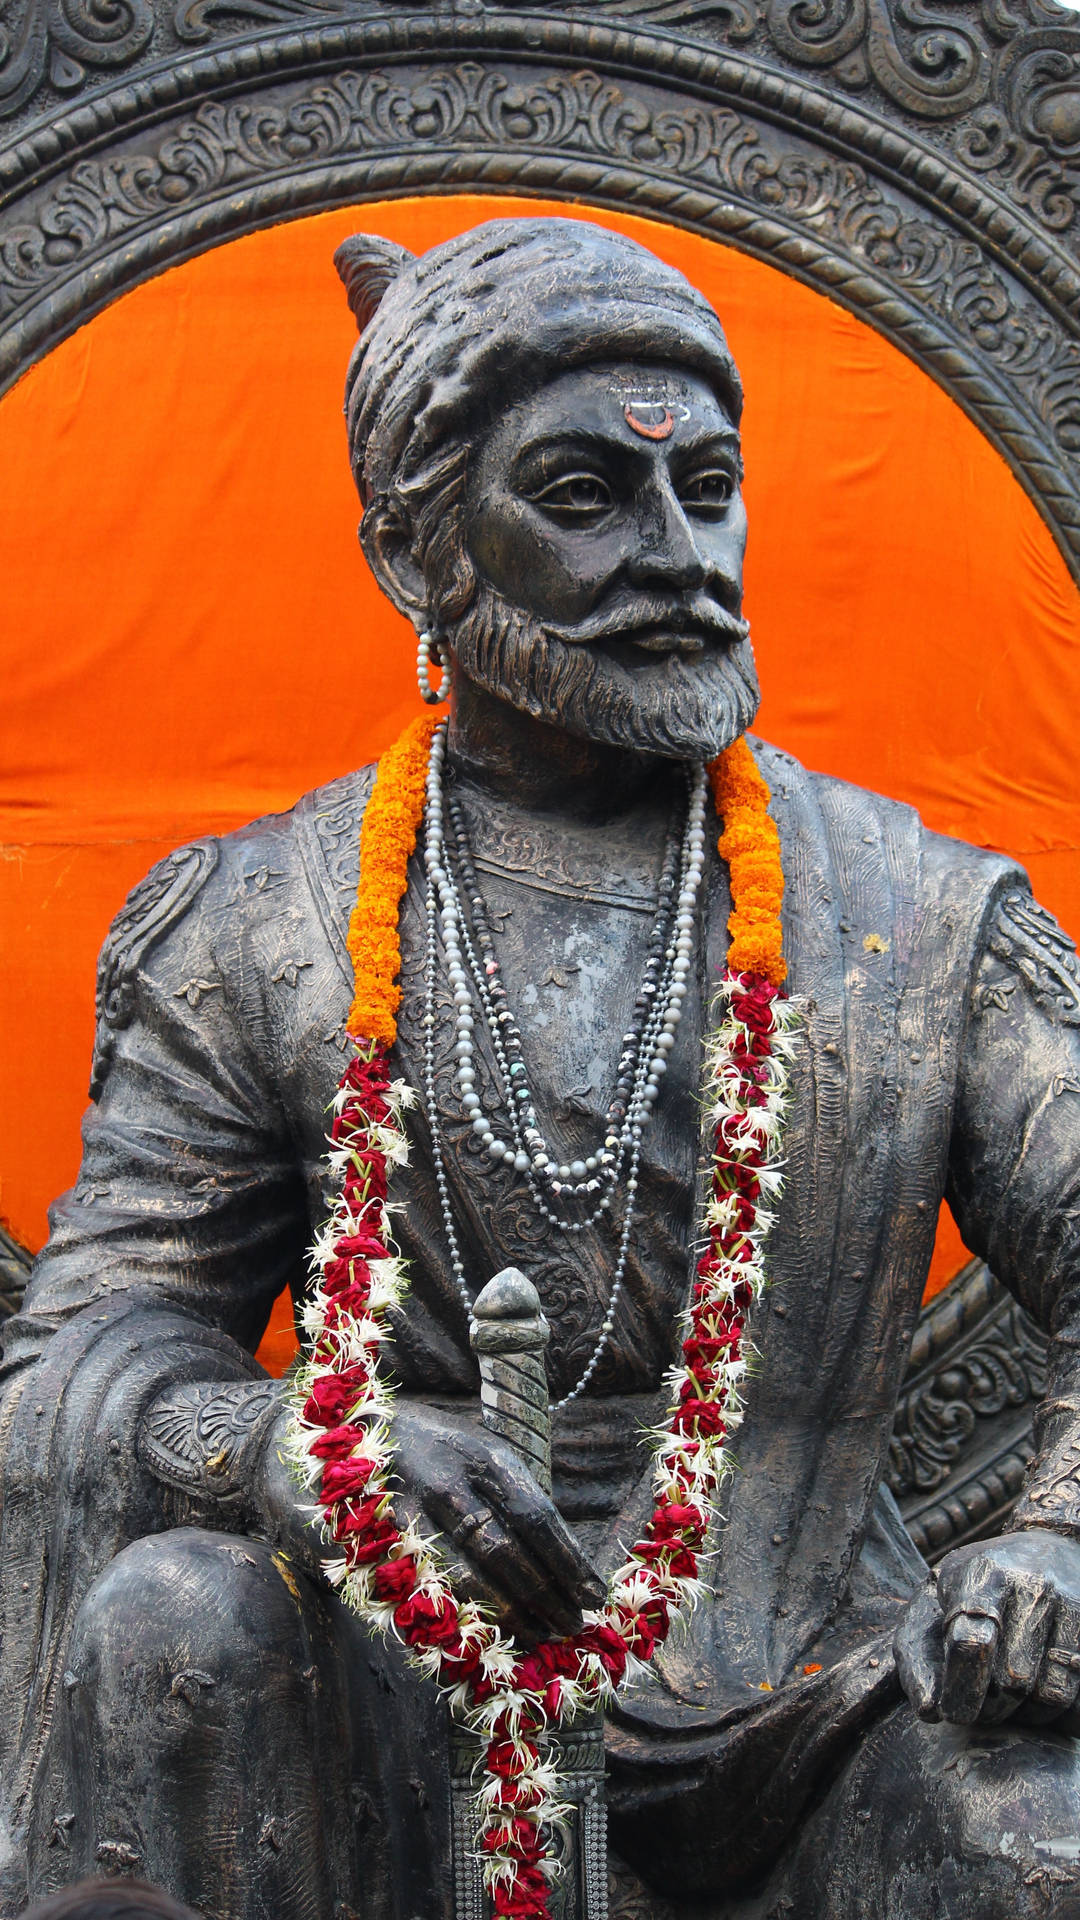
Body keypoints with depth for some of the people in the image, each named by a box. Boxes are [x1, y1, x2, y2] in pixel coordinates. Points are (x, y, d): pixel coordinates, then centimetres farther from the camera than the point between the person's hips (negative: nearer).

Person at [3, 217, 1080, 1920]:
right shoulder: (253, 931, 5)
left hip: (804, 1698, 0)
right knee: (173, 1621, -30)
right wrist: (301, 1449, -25)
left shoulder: (925, 916, 7)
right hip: (409, 1710, 1)